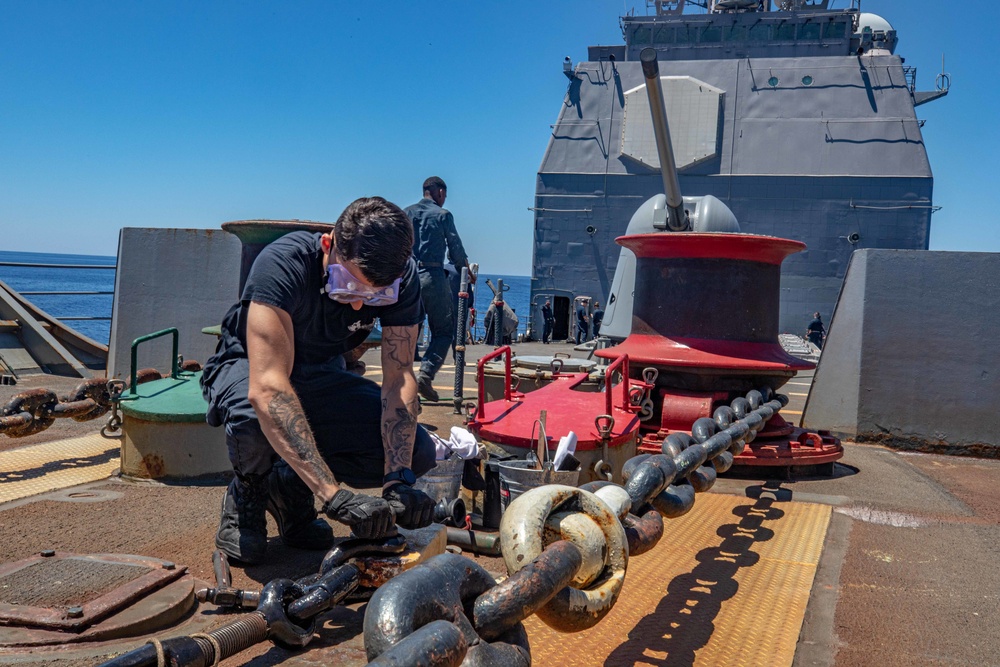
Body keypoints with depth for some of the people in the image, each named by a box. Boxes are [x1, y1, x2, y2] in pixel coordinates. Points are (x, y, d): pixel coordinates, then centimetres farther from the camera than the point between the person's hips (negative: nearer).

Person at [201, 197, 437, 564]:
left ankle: (290, 484, 5)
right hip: (249, 369, -4)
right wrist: (335, 496, -51)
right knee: (255, 418, -41)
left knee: (417, 454, -17)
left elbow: (399, 376, -23)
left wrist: (398, 480, -38)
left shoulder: (401, 279, -22)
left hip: (320, 376, 4)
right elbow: (267, 389, -45)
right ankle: (246, 492, -4)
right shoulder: (283, 263, -35)